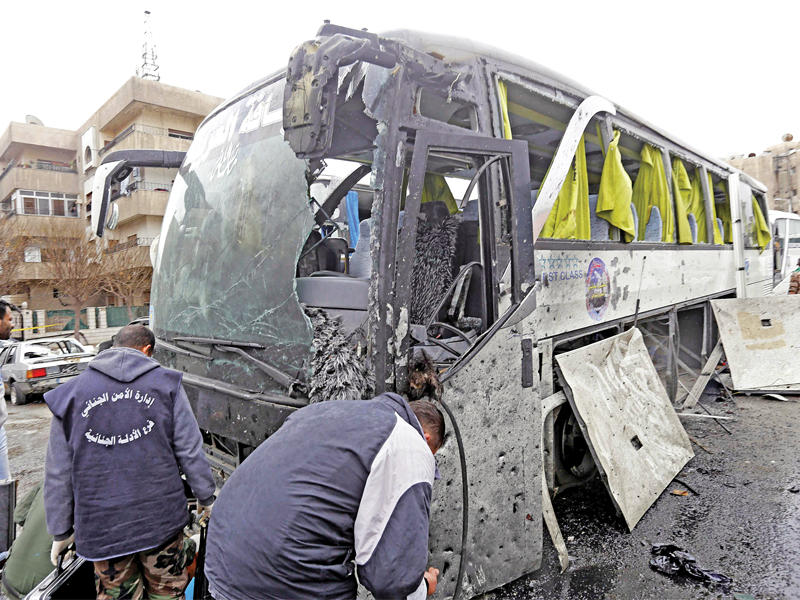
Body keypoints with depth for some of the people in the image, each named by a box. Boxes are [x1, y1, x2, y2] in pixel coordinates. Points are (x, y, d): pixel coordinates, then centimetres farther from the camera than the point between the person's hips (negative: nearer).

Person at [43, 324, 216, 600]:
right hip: (162, 519, -1)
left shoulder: (70, 394, 2)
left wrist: (61, 531, 15)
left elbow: (58, 473, 5)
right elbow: (190, 451, -4)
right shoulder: (166, 383, -3)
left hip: (101, 527, 1)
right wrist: (206, 499, 9)